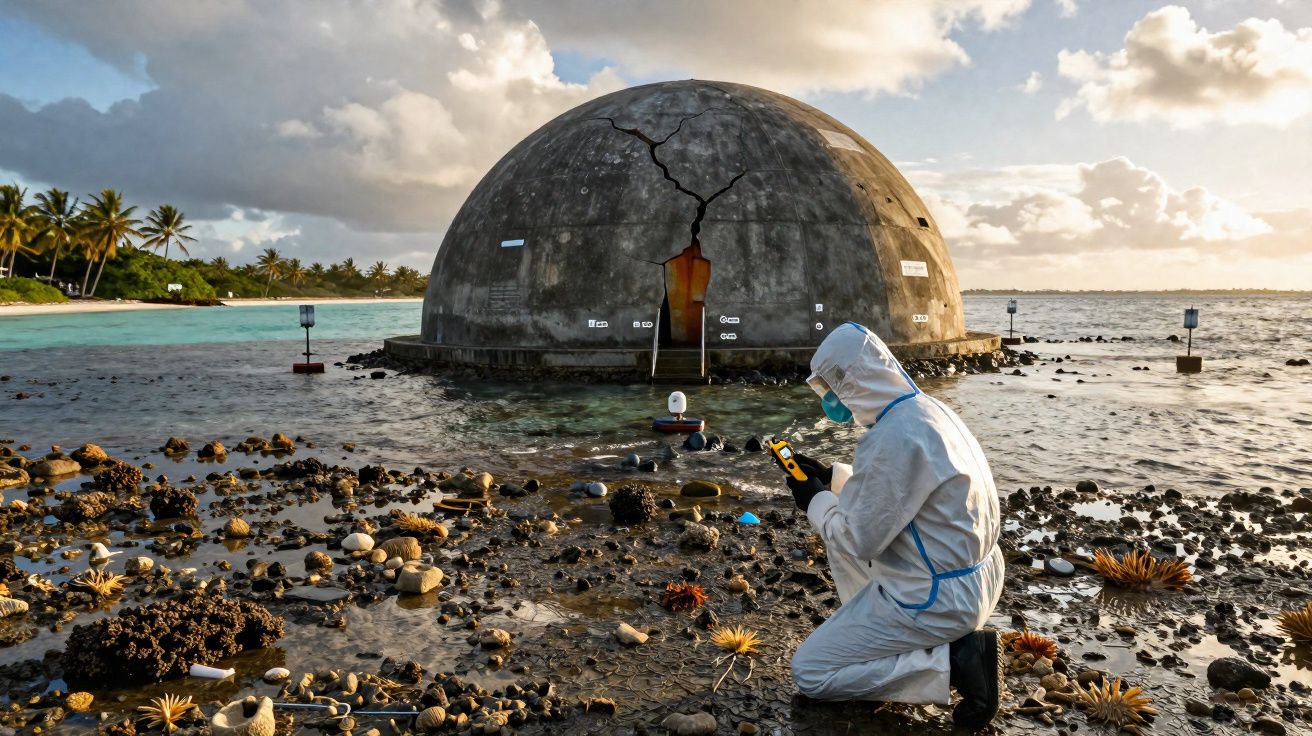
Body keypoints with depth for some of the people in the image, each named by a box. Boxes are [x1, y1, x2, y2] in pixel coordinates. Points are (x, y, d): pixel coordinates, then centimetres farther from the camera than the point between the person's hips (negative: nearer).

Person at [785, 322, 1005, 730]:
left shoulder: (894, 437, -27)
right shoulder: (926, 407, 2)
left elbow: (857, 541, -20)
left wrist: (815, 501, -2)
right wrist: (829, 477, 17)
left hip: (938, 597, -9)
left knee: (810, 674, 1)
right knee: (840, 532, 23)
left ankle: (954, 661, -6)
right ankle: (871, 632, 19)